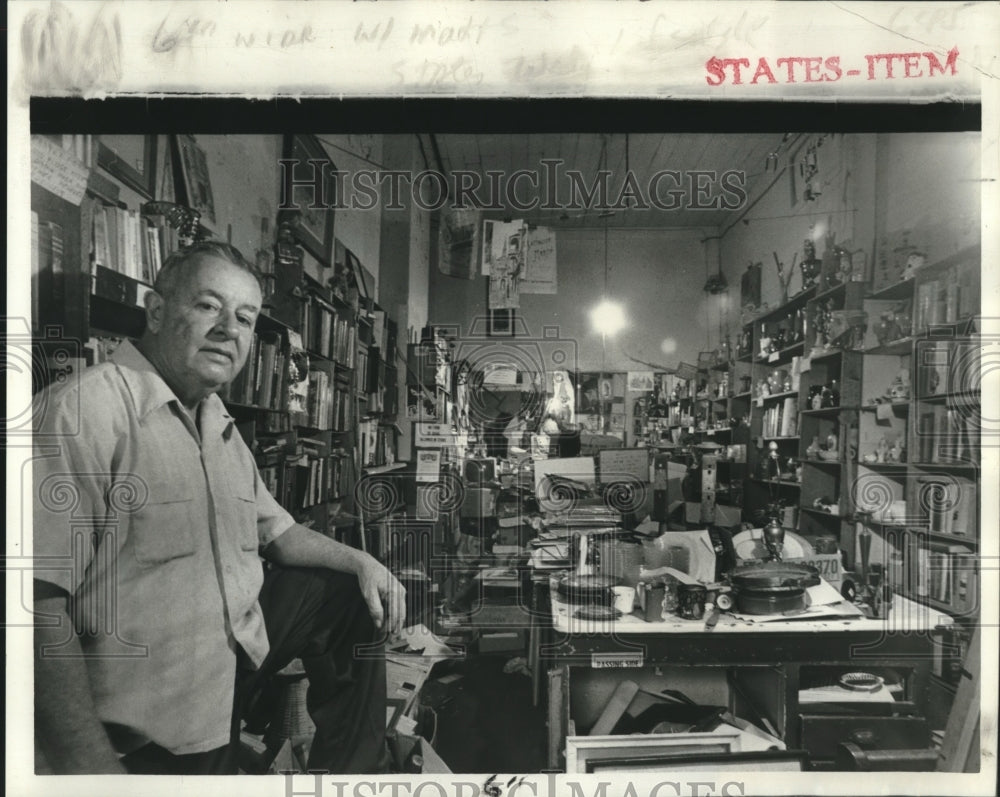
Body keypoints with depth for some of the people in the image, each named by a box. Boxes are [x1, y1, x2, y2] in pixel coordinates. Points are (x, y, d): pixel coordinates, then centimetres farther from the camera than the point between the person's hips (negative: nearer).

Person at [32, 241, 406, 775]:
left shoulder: (222, 427, 8)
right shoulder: (84, 410, -21)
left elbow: (276, 530, 18)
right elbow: (40, 595, -27)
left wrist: (360, 563, 1)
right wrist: (91, 765, -29)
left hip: (240, 646, 9)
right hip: (151, 723, -8)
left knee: (351, 598, 12)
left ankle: (353, 774, 24)